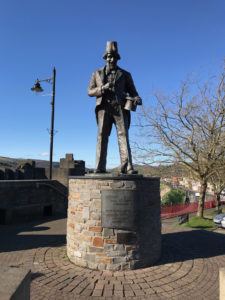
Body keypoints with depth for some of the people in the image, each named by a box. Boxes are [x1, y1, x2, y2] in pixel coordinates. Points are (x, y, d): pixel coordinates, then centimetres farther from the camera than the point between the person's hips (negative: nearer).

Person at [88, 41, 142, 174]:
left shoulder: (125, 74, 19)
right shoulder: (97, 73, 20)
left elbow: (132, 91, 14)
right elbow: (90, 92, 14)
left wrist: (137, 98, -10)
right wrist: (102, 88, -6)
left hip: (120, 108, 0)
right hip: (104, 108, 1)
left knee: (123, 136, -11)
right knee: (102, 136, -7)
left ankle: (127, 167, -16)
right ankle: (100, 168, -8)